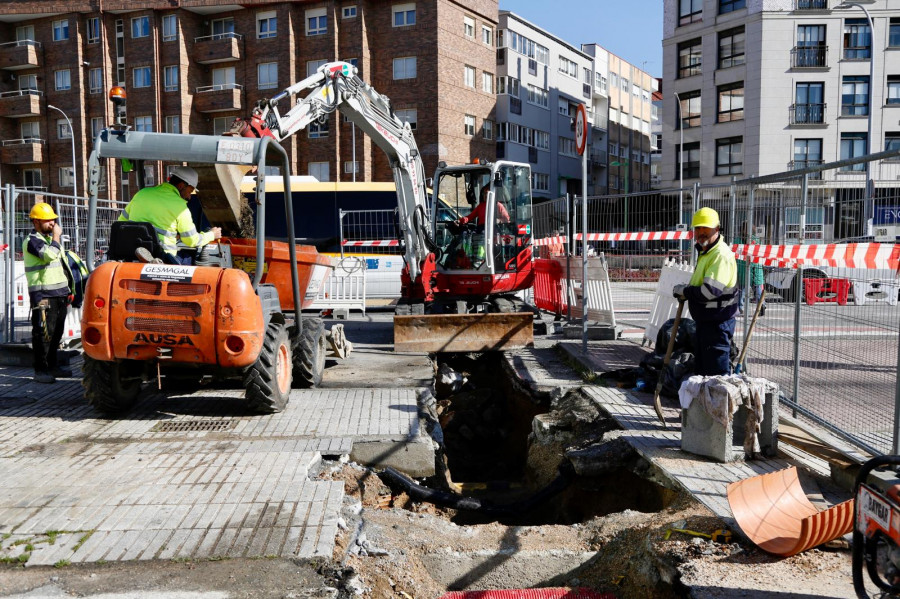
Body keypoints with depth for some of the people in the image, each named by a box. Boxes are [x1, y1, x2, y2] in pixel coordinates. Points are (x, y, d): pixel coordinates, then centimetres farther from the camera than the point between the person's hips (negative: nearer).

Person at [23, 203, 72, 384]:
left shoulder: (50, 238, 21)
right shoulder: (32, 241, -9)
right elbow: (50, 255, -28)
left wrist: (67, 291, 25)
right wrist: (56, 236, -13)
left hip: (59, 294, 9)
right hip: (43, 295, -9)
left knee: (56, 332, 11)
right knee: (43, 333, -8)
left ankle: (52, 366, 20)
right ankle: (40, 371, -4)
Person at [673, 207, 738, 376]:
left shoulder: (721, 254, -20)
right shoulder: (705, 252, 14)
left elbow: (710, 291, -29)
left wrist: (683, 291, -14)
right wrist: (687, 291, 7)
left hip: (717, 323, -11)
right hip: (705, 321, 11)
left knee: (717, 372, -6)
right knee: (701, 368, 20)